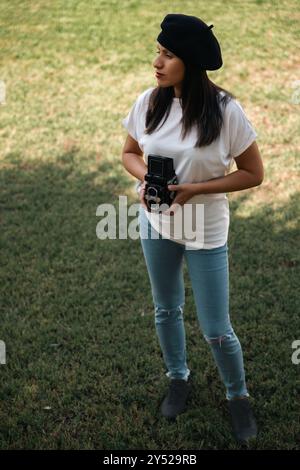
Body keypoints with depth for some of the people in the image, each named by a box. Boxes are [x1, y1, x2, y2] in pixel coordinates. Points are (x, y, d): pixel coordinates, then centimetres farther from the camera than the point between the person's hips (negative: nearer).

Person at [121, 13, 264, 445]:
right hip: (156, 223, 4)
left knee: (216, 330, 4)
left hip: (205, 231, -4)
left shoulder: (225, 110, -20)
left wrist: (196, 189, -22)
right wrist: (145, 177, -15)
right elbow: (130, 153, 7)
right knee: (166, 310, 20)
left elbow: (253, 174, -12)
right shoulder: (149, 102, -9)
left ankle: (239, 397, 32)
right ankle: (179, 379, 46)